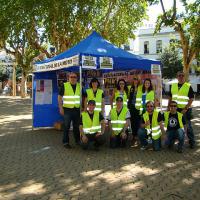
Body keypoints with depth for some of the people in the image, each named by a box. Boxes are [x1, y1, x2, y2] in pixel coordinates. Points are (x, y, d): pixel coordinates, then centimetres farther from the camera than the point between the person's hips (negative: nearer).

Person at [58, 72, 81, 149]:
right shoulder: (64, 86, -3)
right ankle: (65, 142, 12)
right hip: (67, 109, -3)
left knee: (77, 126, 13)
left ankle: (77, 140, 27)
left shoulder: (79, 86, 8)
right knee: (66, 126, 2)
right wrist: (61, 108, -8)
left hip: (77, 109, 4)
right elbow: (60, 97, -2)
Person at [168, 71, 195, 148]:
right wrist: (168, 107, 6)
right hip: (175, 109, 4)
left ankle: (192, 142, 15)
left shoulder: (188, 86, -7)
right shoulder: (173, 86, 7)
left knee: (188, 126, 3)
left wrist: (185, 109, -18)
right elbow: (170, 97, 14)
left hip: (185, 110, -4)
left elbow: (191, 99, -11)